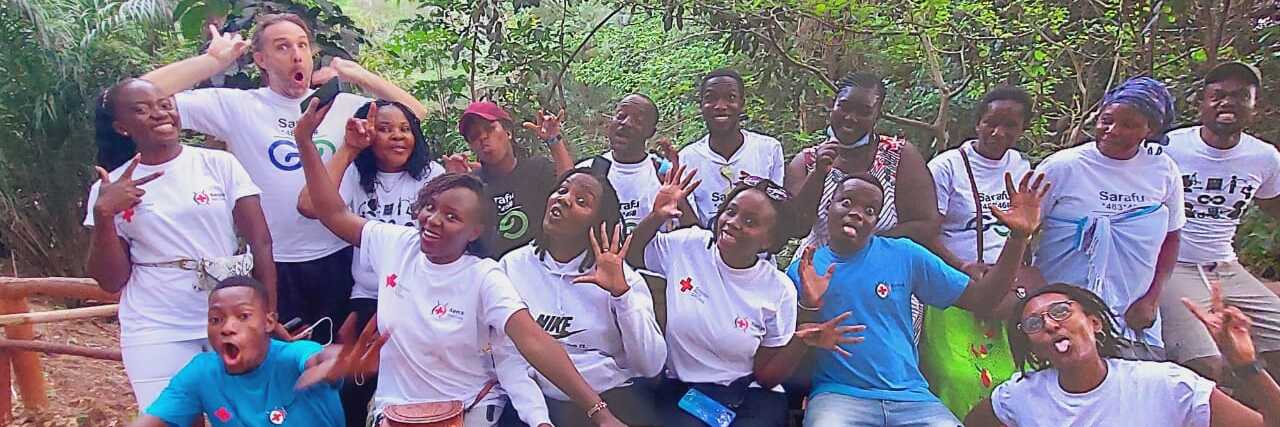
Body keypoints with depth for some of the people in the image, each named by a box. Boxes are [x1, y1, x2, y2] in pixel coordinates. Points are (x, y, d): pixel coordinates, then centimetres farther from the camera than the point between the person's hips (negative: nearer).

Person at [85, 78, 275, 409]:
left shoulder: (220, 164, 0)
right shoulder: (110, 188, 3)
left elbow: (260, 243, -2)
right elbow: (111, 281, 4)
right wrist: (103, 214, -9)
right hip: (156, 335, 0)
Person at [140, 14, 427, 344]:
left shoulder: (343, 105, 3)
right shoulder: (236, 106, -5)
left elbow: (414, 113, 5)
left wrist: (357, 74, -1)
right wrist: (215, 60, -9)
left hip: (336, 259, 2)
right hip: (273, 265, -2)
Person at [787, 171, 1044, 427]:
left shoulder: (904, 255, 6)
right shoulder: (802, 271, 4)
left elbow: (981, 301, 6)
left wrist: (1019, 236, -3)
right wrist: (808, 307, -16)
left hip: (909, 395, 2)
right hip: (840, 395, -2)